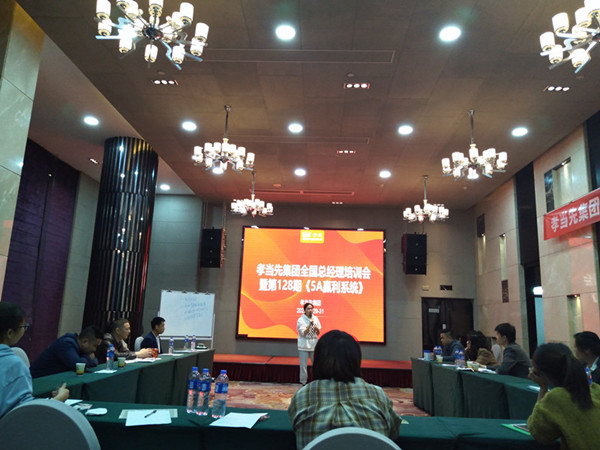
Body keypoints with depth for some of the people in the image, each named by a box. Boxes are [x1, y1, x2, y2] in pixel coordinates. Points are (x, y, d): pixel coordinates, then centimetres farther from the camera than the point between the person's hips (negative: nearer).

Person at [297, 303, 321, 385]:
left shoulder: (315, 319, 4)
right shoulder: (300, 320, -9)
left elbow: (318, 333, 9)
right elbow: (303, 333, -14)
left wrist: (317, 329, -14)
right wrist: (310, 324, -22)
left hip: (314, 345, 4)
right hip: (303, 346, -4)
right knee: (303, 365, -1)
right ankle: (303, 382, 12)